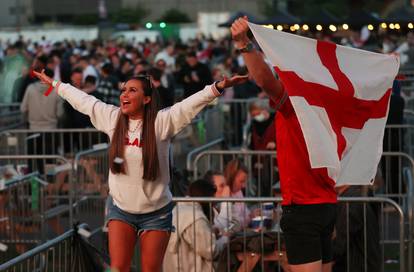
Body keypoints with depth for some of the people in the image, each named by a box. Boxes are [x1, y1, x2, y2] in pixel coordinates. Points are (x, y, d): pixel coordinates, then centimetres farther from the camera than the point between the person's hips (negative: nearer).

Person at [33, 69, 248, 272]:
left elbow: (193, 102, -23)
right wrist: (55, 84, 20)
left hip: (156, 211, -3)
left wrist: (218, 87, -38)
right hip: (121, 209, 3)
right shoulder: (112, 118, -2)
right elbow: (82, 100, 10)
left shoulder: (162, 122, -13)